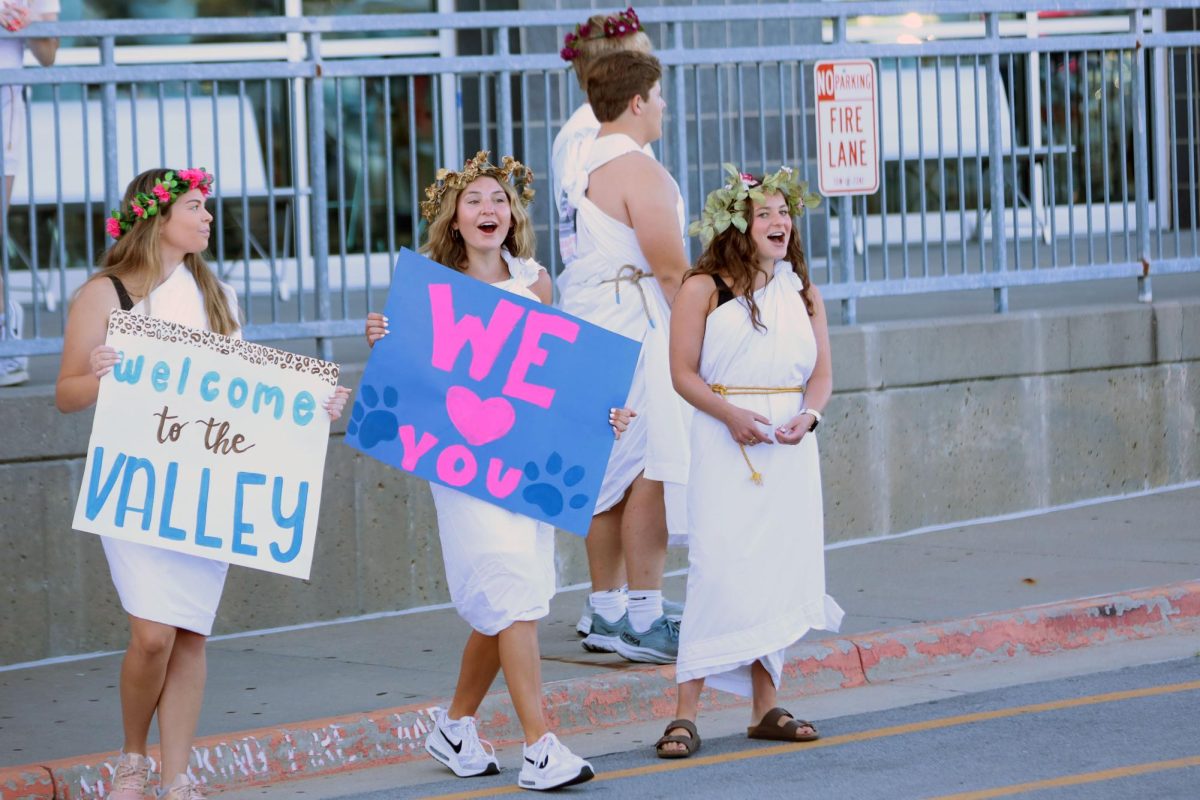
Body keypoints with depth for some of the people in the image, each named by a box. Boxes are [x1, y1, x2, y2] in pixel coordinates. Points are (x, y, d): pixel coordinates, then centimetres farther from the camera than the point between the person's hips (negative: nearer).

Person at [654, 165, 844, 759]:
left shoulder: (802, 293, 13)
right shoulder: (703, 289, -2)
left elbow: (821, 373, 10)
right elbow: (684, 373, -5)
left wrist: (808, 415, -10)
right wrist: (731, 415, -19)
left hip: (790, 449, 5)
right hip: (725, 446, -5)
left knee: (777, 573, 6)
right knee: (718, 569, -12)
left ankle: (765, 708, 14)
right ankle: (685, 712, -11)